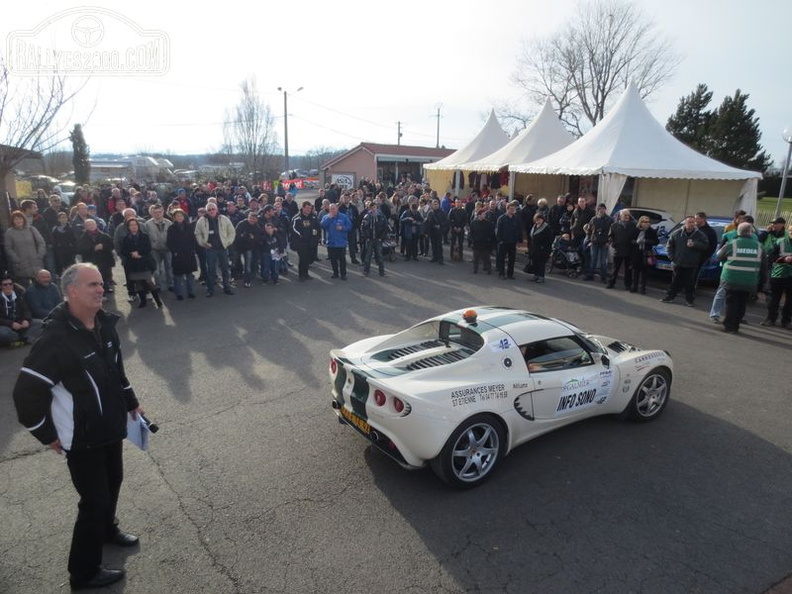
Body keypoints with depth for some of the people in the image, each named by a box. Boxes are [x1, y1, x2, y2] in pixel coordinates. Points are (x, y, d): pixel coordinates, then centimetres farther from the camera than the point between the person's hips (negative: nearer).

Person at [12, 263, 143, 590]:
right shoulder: (56, 339, -27)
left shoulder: (105, 324, -2)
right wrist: (48, 435, -12)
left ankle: (106, 529, 52)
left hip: (110, 427, 7)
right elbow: (26, 393, -22)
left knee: (113, 482, 24)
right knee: (95, 500, 4)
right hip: (80, 438, -7)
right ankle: (84, 572, 25)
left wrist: (131, 402, 19)